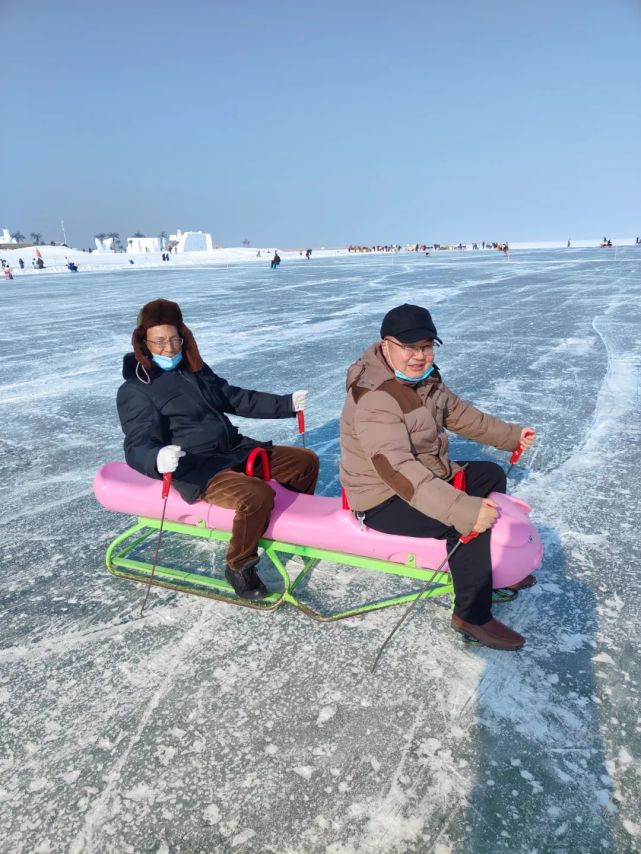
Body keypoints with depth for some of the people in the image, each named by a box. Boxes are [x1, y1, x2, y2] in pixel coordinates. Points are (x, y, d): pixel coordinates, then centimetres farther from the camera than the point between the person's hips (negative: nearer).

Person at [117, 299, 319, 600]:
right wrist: (158, 459, -44)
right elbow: (137, 446, -19)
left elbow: (236, 398, 20)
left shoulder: (195, 368, 12)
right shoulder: (135, 390, -9)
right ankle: (239, 567, -7)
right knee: (258, 495, -33)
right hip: (195, 470, -8)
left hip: (236, 451, 8)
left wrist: (287, 404, 14)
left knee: (306, 461, 5)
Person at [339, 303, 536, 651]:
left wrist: (511, 435, 9)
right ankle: (472, 616, -4)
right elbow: (397, 470, -41)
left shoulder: (423, 378, 0)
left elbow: (459, 414, 14)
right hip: (385, 501, -10)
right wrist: (462, 509, -48)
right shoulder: (374, 398, -31)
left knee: (490, 475, 15)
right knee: (471, 523, -25)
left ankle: (495, 568, 28)